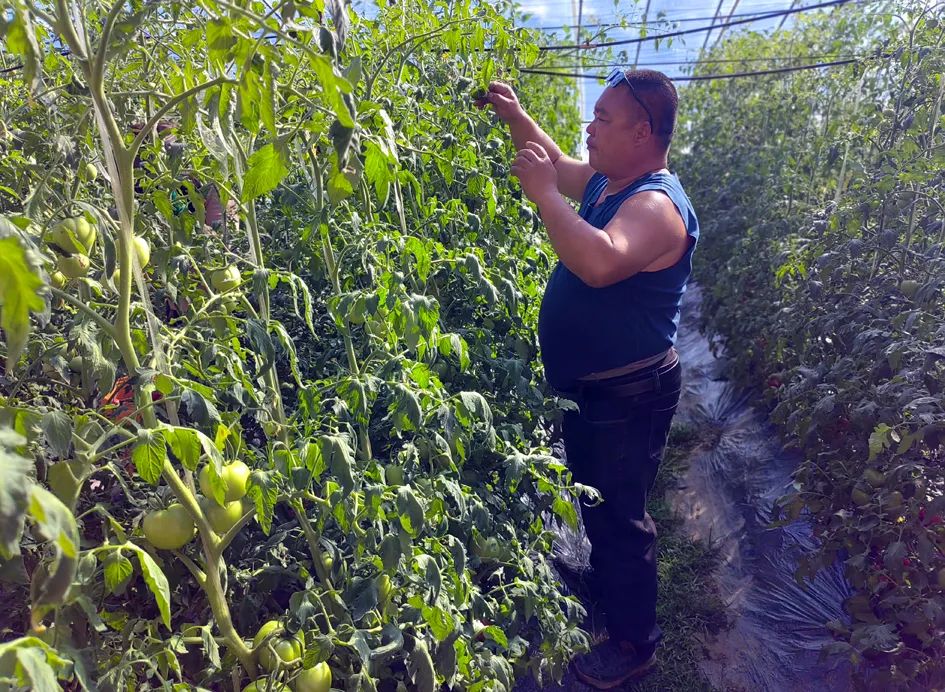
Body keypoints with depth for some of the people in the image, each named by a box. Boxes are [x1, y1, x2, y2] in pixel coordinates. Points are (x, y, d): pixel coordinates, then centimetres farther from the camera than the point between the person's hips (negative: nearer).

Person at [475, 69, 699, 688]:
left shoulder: (657, 204, -25)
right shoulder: (607, 183, 5)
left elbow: (601, 263, -44)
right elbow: (559, 164, 24)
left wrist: (542, 193, -34)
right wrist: (516, 117, 10)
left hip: (627, 397, -10)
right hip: (587, 387, 10)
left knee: (619, 516, 5)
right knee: (596, 500, 27)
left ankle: (635, 642, 28)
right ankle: (605, 585, 52)